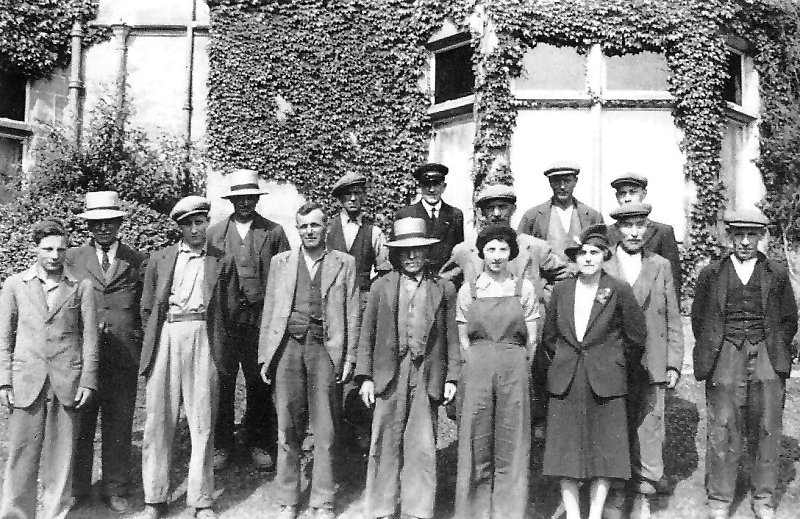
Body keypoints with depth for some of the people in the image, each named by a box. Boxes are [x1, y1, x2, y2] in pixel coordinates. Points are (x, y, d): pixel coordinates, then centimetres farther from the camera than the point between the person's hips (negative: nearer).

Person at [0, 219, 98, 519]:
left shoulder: (82, 288, 6)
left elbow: (90, 337, 4)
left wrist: (88, 381, -1)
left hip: (67, 382, 0)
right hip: (27, 381, 0)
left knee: (61, 456, 5)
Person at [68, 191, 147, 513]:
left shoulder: (138, 262, 6)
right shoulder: (72, 258, 8)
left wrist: (144, 348, -1)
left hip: (124, 355, 0)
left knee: (118, 426, 8)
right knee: (79, 423, 6)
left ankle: (116, 489, 21)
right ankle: (77, 489, 22)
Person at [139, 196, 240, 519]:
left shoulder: (223, 261, 11)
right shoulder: (159, 259, 15)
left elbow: (230, 311, 10)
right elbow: (147, 308, 16)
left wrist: (213, 339, 4)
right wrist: (155, 339, 7)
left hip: (203, 339, -1)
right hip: (165, 338, 1)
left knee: (202, 423, 0)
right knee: (158, 422, 1)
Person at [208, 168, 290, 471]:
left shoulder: (274, 232, 6)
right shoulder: (215, 233, 10)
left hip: (261, 318, -1)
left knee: (259, 383, 4)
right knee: (222, 382, 2)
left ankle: (259, 443, 18)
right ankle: (220, 445, 15)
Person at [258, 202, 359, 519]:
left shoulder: (344, 263, 9)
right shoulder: (280, 262, 14)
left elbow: (352, 314, 6)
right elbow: (269, 311, 13)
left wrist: (349, 358, -1)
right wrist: (264, 356, 6)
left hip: (325, 347, -1)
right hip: (288, 345, 1)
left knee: (325, 430, 1)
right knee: (288, 428, 5)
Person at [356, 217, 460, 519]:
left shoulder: (443, 289, 8)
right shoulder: (381, 287, 8)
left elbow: (451, 337, 8)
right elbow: (367, 335, 8)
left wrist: (451, 377, 2)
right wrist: (365, 377, 2)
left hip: (427, 378, 0)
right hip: (389, 376, 0)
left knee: (422, 448, 1)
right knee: (386, 446, 4)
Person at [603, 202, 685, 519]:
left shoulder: (661, 266, 9)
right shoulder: (602, 266, 2)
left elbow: (673, 320, 9)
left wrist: (674, 364, 4)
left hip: (651, 365, 1)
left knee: (649, 432, 3)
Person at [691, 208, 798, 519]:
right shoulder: (711, 274, 8)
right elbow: (698, 318, 12)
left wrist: (775, 351, 6)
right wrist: (712, 353, 7)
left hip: (767, 359, 1)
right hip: (725, 359, -1)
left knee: (766, 430, 3)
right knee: (722, 431, -1)